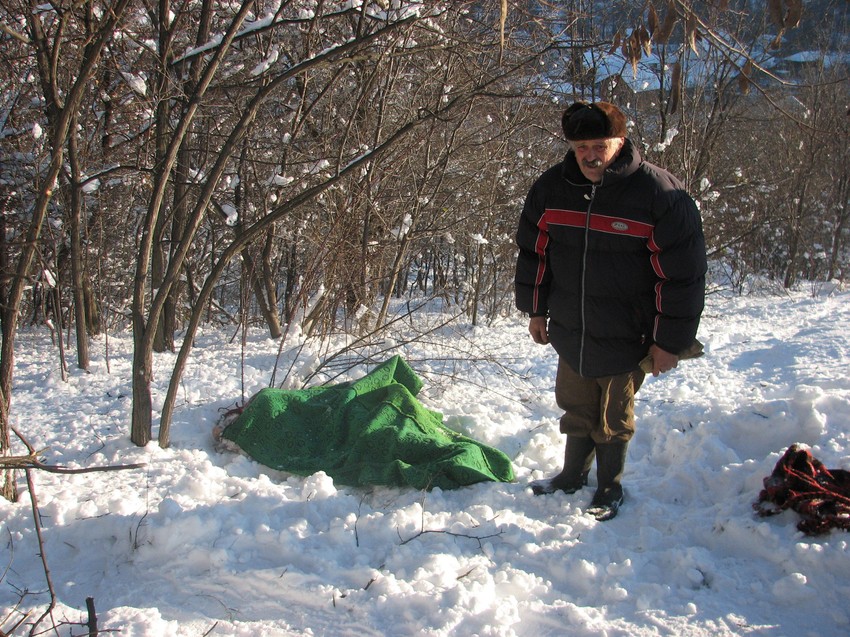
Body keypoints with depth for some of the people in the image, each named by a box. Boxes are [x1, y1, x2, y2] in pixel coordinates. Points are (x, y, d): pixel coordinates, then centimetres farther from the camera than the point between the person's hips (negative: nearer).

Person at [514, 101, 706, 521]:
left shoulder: (660, 194, -18)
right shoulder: (551, 188, -4)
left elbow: (682, 275, -15)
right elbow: (533, 252, 9)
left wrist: (669, 341, -13)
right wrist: (535, 310, 10)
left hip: (627, 340, -4)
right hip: (570, 332, 4)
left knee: (613, 420, 12)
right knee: (576, 410, 20)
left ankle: (610, 488, 34)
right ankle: (573, 475, 42)